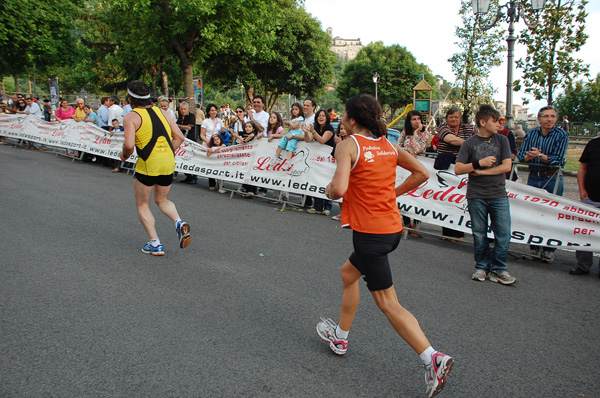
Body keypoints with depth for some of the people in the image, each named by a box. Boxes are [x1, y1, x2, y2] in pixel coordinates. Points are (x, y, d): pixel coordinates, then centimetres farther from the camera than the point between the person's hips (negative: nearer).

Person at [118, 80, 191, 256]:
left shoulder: (131, 117, -4)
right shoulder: (161, 112, 12)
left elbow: (129, 145, -16)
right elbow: (179, 137, 10)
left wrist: (124, 155, 4)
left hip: (147, 165, -5)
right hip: (169, 163, 5)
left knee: (142, 205, 14)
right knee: (162, 199, 26)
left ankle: (155, 244, 9)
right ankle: (179, 223, -1)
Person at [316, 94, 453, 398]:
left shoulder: (348, 145, -12)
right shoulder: (388, 145, 9)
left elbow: (339, 189, -25)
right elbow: (422, 173, 10)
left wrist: (329, 192, -3)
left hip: (369, 231, -8)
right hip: (392, 227, 8)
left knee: (388, 303, 4)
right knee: (349, 274, 26)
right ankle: (340, 336, 34)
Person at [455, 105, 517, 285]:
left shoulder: (502, 140, 7)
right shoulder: (469, 143, 1)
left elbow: (506, 166, -3)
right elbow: (458, 169, -5)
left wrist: (481, 171, -8)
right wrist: (479, 164, -15)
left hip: (499, 195, 2)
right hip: (476, 196, -1)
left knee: (503, 234, -1)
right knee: (479, 235, 6)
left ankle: (498, 269, 12)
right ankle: (482, 267, 21)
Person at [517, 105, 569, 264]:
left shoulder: (561, 135, -6)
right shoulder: (531, 134, 4)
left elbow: (558, 160, -14)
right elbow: (521, 155, 1)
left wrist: (540, 156, -25)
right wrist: (529, 156, -20)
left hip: (553, 179, -3)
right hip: (533, 178, 3)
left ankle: (549, 250, 9)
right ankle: (534, 248, 15)